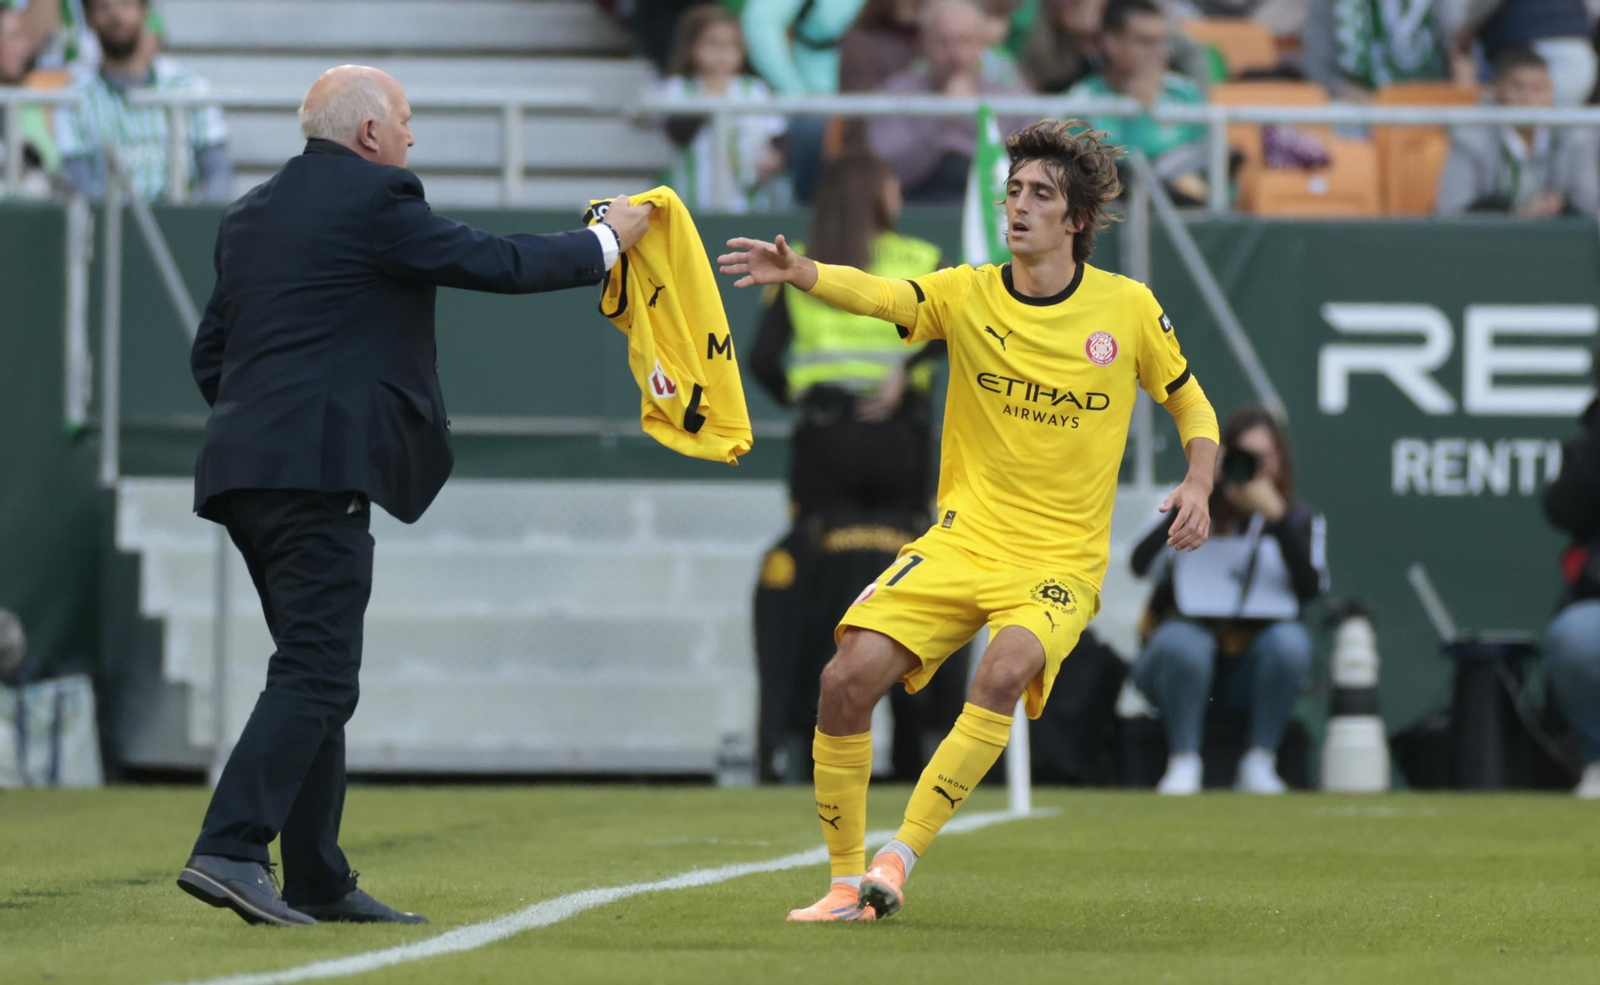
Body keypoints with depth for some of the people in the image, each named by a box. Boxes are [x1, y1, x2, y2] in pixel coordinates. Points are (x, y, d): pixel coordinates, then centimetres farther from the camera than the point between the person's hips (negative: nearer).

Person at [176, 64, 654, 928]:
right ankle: (229, 851, -22)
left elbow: (209, 353, 20)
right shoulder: (374, 200, -6)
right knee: (316, 676, -11)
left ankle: (317, 881, 15)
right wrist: (606, 241, 8)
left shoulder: (250, 216, 18)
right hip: (319, 468, -9)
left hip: (244, 468, 9)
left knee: (315, 672, 14)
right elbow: (494, 264, -5)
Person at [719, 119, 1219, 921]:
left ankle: (898, 859, -28)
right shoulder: (968, 295, 0)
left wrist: (1197, 485, -7)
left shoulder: (1128, 309, -1)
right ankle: (846, 880, 1)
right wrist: (799, 273, -39)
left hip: (1060, 560, -2)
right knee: (848, 678, -15)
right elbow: (877, 295, -19)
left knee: (1005, 671, -33)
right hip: (962, 541, 2)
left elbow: (1191, 404, 13)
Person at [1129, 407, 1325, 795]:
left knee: (1290, 641, -30)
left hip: (1252, 672, 1)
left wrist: (1275, 515, -21)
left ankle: (1258, 764, -21)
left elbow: (1310, 588, -13)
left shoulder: (1300, 520, 7)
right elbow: (1142, 564, -15)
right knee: (1179, 640, -34)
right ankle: (1183, 762, -23)